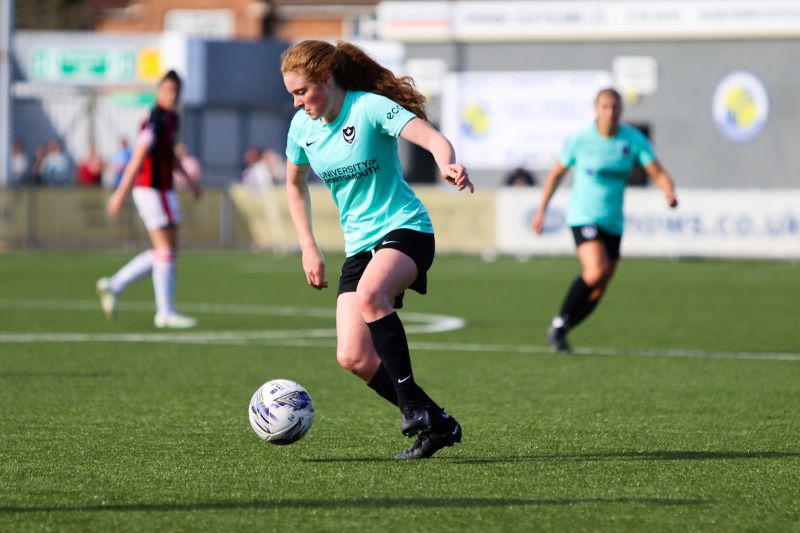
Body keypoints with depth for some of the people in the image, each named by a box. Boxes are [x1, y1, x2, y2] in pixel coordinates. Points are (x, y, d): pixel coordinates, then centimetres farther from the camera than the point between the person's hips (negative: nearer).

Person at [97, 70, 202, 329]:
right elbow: (138, 158, -23)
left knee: (165, 251, 11)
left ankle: (114, 285, 15)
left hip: (163, 190, 10)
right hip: (151, 189, -10)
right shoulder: (155, 121, -17)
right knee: (166, 250, -7)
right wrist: (121, 193, -27)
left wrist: (189, 180, 27)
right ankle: (165, 312, -2)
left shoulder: (172, 119, 14)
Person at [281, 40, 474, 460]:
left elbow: (431, 137, -27)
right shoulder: (302, 126, 5)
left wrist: (447, 164, -50)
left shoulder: (370, 107, -13)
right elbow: (295, 184, 24)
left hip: (404, 229, -7)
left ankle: (411, 401, -29)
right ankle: (435, 424, 3)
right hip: (359, 246, 7)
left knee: (369, 294, -38)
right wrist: (308, 248, 17)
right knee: (353, 357, -10)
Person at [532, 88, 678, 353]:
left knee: (597, 293, 6)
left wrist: (670, 194, -28)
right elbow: (556, 173, 6)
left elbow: (658, 173, -6)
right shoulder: (580, 139, -7)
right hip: (583, 218, -4)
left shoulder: (634, 140, -3)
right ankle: (559, 323, -10)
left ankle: (560, 331, 26)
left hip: (613, 223, 4)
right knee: (596, 271, -28)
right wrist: (541, 211, 8)